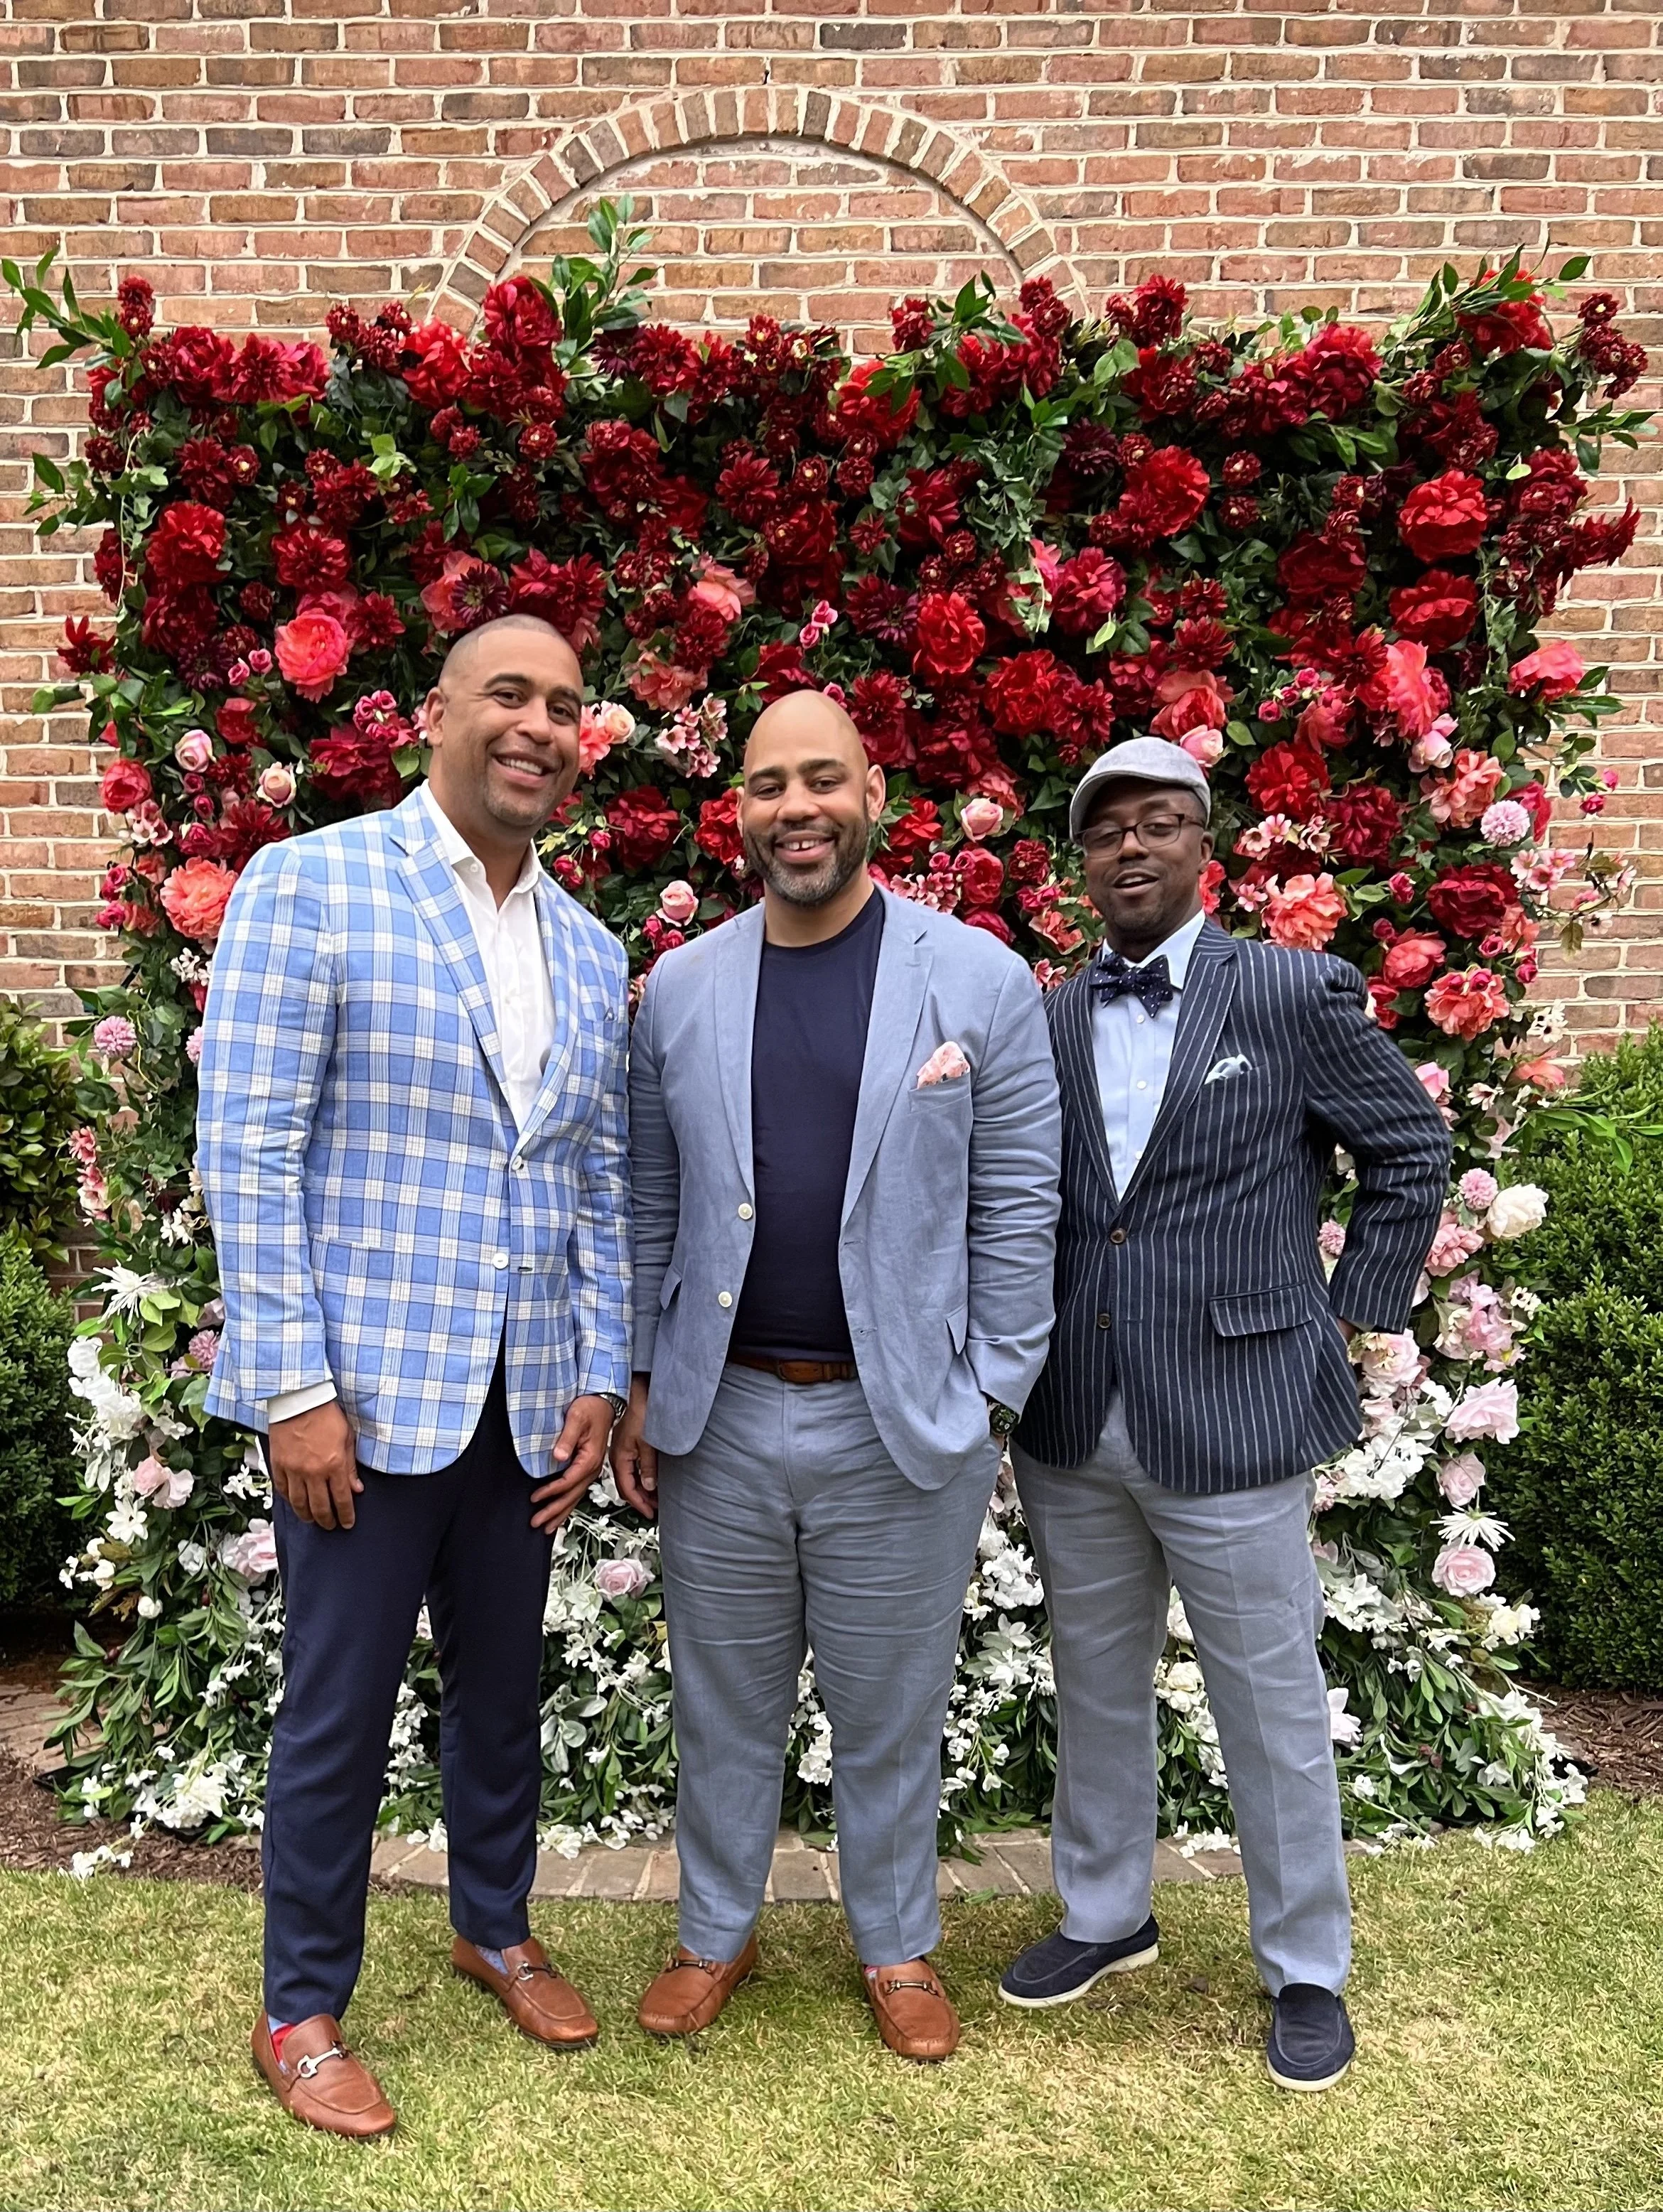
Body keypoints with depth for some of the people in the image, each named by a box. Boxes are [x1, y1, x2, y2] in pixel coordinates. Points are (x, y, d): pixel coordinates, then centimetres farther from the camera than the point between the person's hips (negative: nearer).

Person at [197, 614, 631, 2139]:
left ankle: (495, 1930, 43)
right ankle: (302, 2013, 31)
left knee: (504, 1686, 19)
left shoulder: (592, 954, 9)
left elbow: (604, 1185, 11)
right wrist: (295, 1386, -14)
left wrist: (600, 1381, 5)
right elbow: (247, 1151, -12)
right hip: (364, 1390, -5)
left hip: (526, 1406, 5)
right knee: (340, 1710, 9)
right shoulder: (311, 886, -8)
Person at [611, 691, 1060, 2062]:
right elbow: (651, 1207, 8)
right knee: (724, 1703, 18)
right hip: (721, 1420, 2)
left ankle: (898, 1948, 39)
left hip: (904, 1424, -2)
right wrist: (640, 1386, 6)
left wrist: (991, 1399, -6)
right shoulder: (679, 990, 4)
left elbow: (1017, 1211, -4)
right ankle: (717, 1933, 41)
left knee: (891, 1717, 15)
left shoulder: (982, 982, -5)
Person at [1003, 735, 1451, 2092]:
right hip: (1074, 1426, 4)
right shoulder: (1047, 1019, 5)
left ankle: (1308, 1970, 33)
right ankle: (1105, 1918, 42)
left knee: (1273, 1711, 10)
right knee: (1096, 1692, 20)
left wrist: (1351, 1318, 0)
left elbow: (1411, 1150, 2)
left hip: (1232, 1420, -4)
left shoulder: (1296, 993, -6)